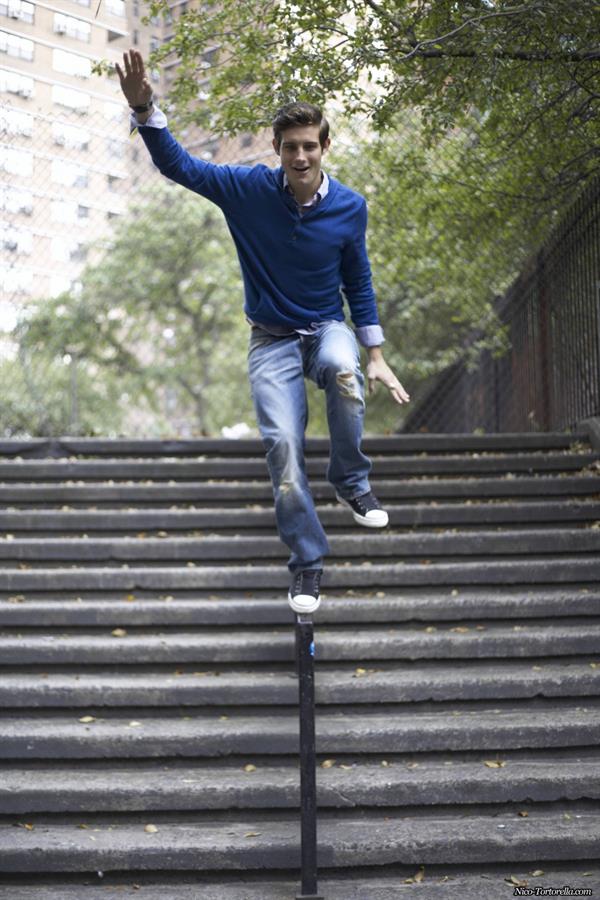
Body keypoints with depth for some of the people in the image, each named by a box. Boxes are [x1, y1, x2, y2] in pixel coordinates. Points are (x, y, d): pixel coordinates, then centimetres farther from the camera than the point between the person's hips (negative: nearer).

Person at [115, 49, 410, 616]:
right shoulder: (249, 189, -9)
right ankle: (307, 560, 5)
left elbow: (358, 283, 3)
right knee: (282, 446, -13)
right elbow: (177, 165, -8)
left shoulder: (349, 207, -7)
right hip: (271, 339, 0)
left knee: (343, 369, -37)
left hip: (327, 327, 0)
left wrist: (376, 357, 2)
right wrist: (144, 108, -25)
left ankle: (351, 482, -12)